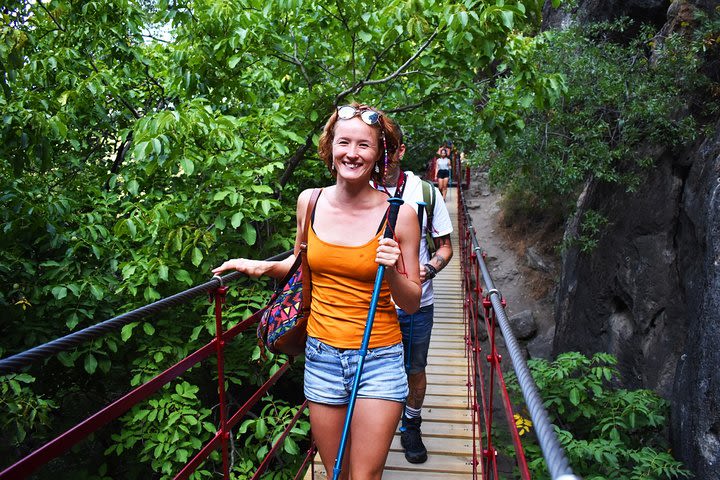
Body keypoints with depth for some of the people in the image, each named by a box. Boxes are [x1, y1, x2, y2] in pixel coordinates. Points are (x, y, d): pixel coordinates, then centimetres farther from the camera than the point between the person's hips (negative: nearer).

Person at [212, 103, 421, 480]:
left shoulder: (399, 214, -11)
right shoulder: (310, 202, -2)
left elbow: (411, 304, -4)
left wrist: (392, 272, -22)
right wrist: (262, 267, 3)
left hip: (378, 359, -3)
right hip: (321, 354, 3)